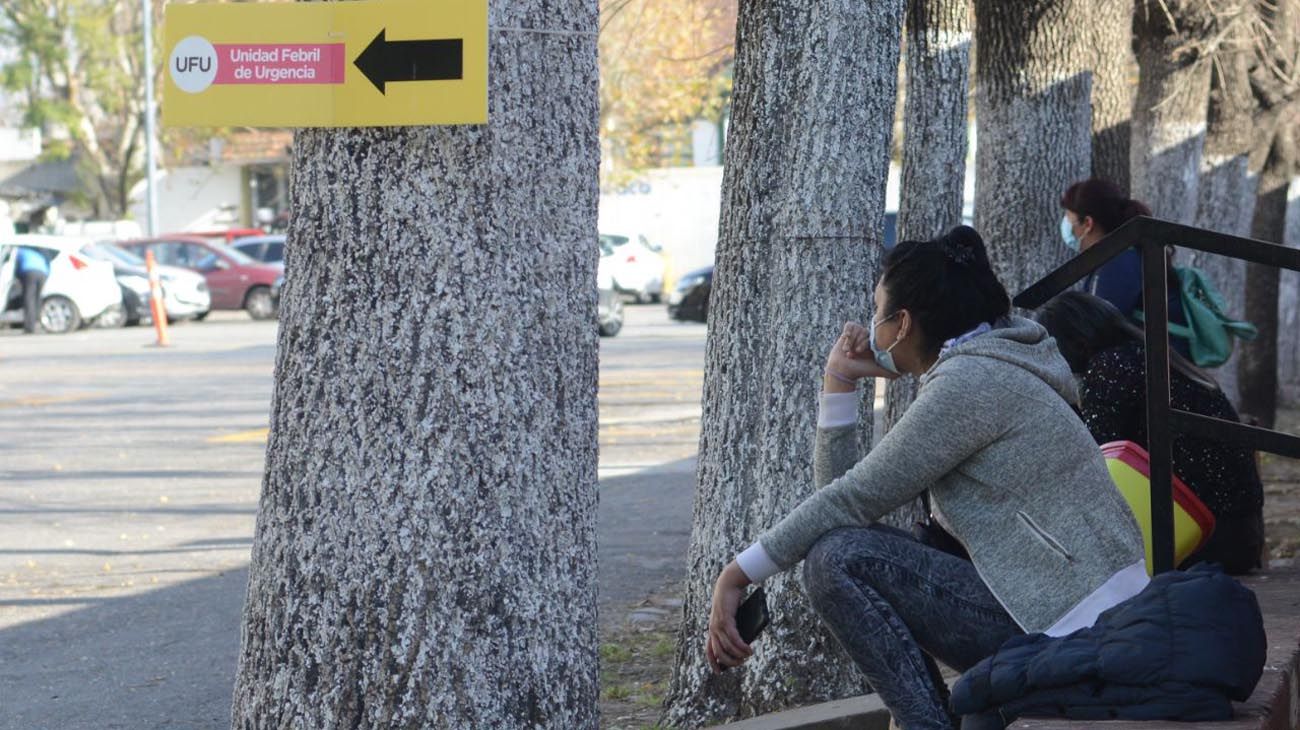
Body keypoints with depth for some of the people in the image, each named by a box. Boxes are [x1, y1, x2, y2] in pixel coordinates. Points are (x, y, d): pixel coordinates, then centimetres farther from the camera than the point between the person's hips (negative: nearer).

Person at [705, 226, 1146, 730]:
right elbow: (842, 488, 16)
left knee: (837, 558, -15)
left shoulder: (972, 381, -11)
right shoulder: (973, 375, 18)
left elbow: (854, 500, -13)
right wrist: (838, 382, 10)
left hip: (1075, 633, -10)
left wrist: (738, 575, -9)